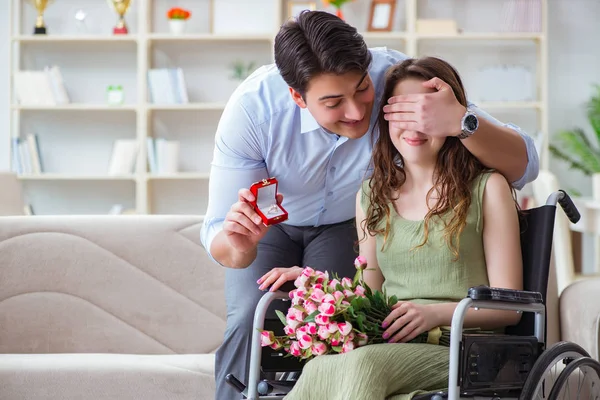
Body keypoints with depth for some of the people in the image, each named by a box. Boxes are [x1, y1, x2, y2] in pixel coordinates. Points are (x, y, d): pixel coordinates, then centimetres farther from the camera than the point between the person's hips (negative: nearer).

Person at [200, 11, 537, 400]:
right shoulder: (251, 109, -37)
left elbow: (523, 166, -37)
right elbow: (219, 241, -33)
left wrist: (463, 122, -57)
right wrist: (237, 248, -57)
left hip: (346, 224, 1)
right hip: (269, 222, 0)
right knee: (251, 322, -20)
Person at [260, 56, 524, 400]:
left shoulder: (486, 188, 5)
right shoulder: (372, 197, 20)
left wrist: (438, 313, -15)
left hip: (460, 349, -3)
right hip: (388, 349, 3)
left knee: (362, 364, -38)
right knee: (318, 368, -35)